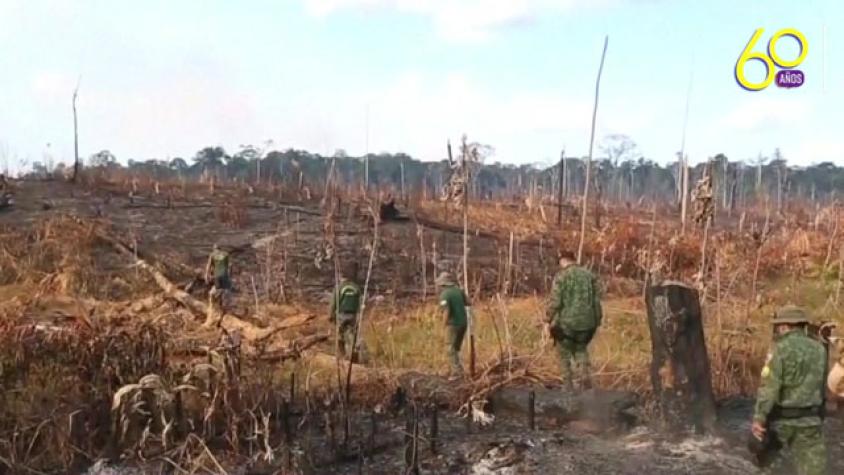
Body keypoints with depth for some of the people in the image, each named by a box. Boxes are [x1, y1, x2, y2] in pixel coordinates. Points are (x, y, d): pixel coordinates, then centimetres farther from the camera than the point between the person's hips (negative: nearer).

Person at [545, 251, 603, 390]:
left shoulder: (561, 276, -6)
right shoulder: (589, 275, 9)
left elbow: (554, 301, -12)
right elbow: (597, 300, 7)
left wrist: (548, 320, -3)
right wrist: (597, 320, 14)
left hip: (566, 322, -4)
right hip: (587, 322, 4)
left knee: (564, 353, 13)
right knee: (580, 349, 23)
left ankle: (568, 385, 11)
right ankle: (584, 376, 3)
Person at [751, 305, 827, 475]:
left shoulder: (780, 349, -11)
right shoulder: (819, 349, 5)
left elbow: (769, 386, -19)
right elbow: (820, 383, 16)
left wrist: (758, 418, -21)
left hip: (781, 419, -3)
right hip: (810, 420, 4)